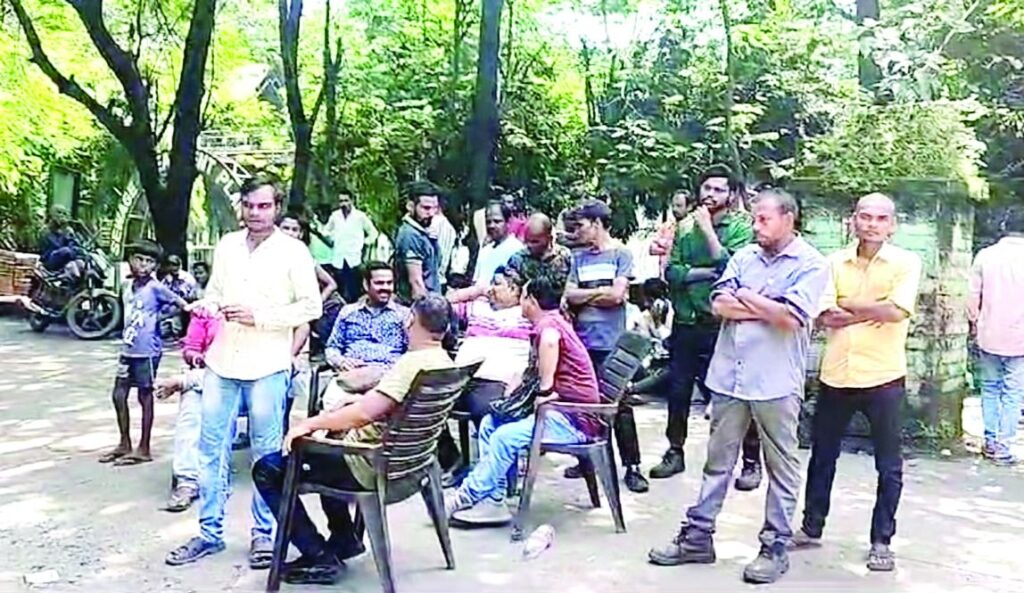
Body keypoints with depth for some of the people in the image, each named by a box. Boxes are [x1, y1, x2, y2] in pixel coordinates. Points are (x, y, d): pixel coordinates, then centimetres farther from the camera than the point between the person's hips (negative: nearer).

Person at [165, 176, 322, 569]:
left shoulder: (293, 251, -5)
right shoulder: (227, 245, 10)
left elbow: (311, 306, -6)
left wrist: (259, 316, -15)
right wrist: (211, 307, -5)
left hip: (267, 367, -4)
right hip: (222, 362, 5)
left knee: (267, 455, 6)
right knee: (211, 449, 8)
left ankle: (264, 533, 19)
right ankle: (210, 532, 20)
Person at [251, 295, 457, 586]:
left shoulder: (414, 362, -24)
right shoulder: (445, 363, 4)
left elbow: (365, 412, -33)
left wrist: (310, 424, -21)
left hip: (370, 466, -10)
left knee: (268, 470, -1)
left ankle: (320, 558, -1)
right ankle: (345, 538, 32)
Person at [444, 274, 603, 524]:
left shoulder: (549, 323, -14)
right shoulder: (554, 322, 17)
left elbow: (549, 341, -38)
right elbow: (535, 368, 14)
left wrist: (544, 390, -31)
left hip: (574, 419, -11)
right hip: (562, 411, 11)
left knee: (505, 437, -23)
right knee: (489, 423, 7)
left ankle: (468, 497, -8)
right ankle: (492, 500, 0)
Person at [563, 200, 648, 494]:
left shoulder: (621, 254, -2)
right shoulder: (579, 257, 12)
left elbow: (617, 295, -12)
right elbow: (570, 296, 3)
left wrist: (585, 295, -2)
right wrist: (602, 292, -9)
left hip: (611, 342, -5)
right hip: (583, 340, 5)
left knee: (620, 405, -3)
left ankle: (632, 466, 4)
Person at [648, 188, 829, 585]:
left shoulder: (811, 264, -5)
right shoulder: (743, 256, 10)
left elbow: (791, 317, -18)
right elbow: (719, 305, -1)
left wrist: (745, 297, -6)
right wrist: (769, 309, -9)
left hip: (776, 382, -5)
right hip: (729, 376, 5)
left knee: (781, 468, 7)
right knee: (718, 462, 12)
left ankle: (775, 547, 17)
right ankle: (697, 537, 20)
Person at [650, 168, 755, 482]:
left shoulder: (740, 228, -2)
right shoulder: (686, 227, 9)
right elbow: (671, 272, -1)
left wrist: (708, 229, -15)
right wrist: (708, 271, -12)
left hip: (721, 325, -4)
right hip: (685, 323, 4)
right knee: (678, 391, 12)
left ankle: (751, 461, 12)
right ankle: (675, 452, 28)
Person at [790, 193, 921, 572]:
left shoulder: (906, 263, -3)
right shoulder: (835, 262, 5)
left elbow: (896, 311, -18)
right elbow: (823, 318, -4)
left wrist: (846, 304, -8)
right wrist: (871, 311, -15)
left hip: (883, 377, -3)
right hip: (836, 375, 3)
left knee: (888, 466, 6)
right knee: (821, 457, 15)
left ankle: (881, 541, 20)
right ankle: (811, 527, 30)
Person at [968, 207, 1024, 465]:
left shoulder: (985, 255, -3)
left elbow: (973, 298, 0)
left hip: (989, 336, 2)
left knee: (990, 388, 15)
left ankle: (991, 442, 18)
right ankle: (1002, 447, 3)